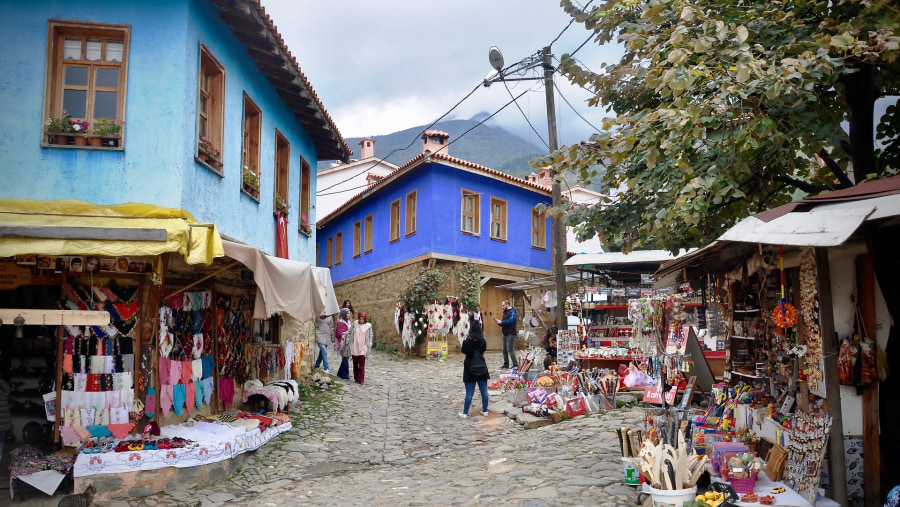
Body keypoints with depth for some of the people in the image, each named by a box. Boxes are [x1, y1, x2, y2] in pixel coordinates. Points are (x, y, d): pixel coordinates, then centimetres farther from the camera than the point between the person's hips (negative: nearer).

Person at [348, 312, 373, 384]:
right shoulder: (354, 324, 2)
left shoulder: (368, 326, 0)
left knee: (361, 364, -8)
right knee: (355, 363, 9)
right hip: (354, 347, 2)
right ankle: (356, 378, 21)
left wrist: (369, 345, 3)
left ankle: (361, 379, -6)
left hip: (363, 348, -2)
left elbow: (371, 336, 7)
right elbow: (349, 333, 10)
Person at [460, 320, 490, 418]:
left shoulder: (466, 342, -15)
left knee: (469, 393, 3)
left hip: (469, 369, -1)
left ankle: (465, 413, 8)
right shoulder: (483, 342, -9)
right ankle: (485, 411, 20)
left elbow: (464, 351, 2)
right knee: (484, 391, 13)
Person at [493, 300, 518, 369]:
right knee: (505, 350, 10)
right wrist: (499, 322, 2)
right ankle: (506, 364, 17)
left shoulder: (512, 312, -8)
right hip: (505, 334, 9)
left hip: (511, 334, -9)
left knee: (510, 349, -13)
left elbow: (511, 321, -23)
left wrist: (501, 322, -17)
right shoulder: (505, 312, 19)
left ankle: (515, 364, -10)